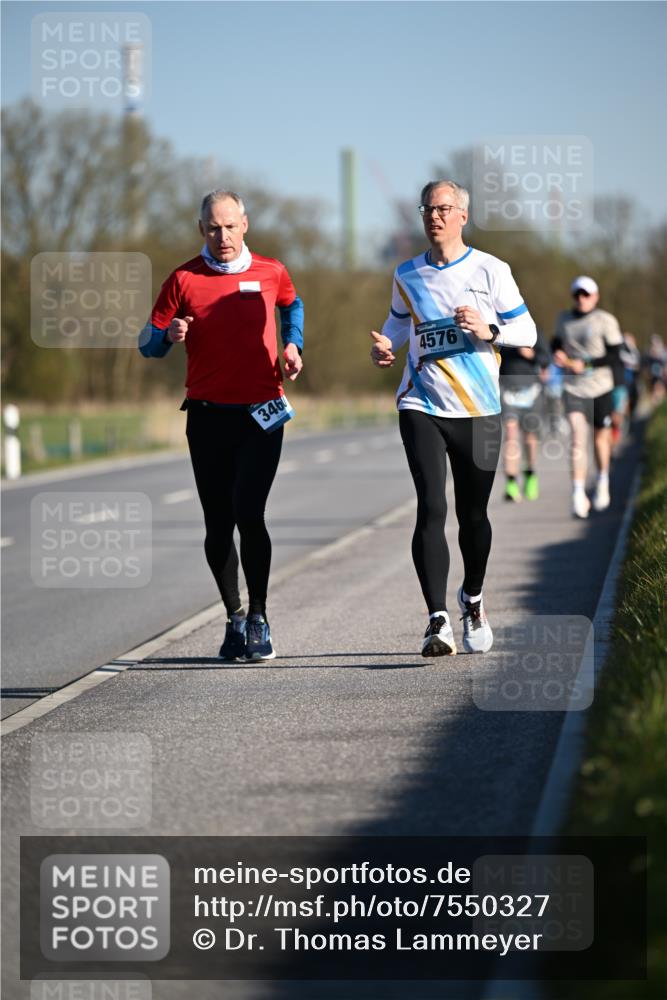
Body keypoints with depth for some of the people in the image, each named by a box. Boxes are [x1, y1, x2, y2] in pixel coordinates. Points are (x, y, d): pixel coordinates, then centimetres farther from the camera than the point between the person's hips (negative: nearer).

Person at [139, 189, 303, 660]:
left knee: (248, 514, -15)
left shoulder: (271, 272, 4)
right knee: (218, 524, 5)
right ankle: (234, 617, 21)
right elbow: (148, 343, 3)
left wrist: (293, 345, 10)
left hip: (262, 413, -1)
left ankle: (258, 617, -3)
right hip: (208, 414, 1)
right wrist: (169, 336, -19)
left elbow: (292, 304, 27)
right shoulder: (184, 279, 0)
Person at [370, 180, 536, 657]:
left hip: (479, 411, 0)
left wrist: (488, 330, -16)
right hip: (421, 407, 0)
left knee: (473, 514, 9)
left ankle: (473, 601, 36)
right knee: (432, 509, -14)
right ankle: (438, 621, -17)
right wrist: (385, 347, 2)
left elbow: (527, 332, 3)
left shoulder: (491, 271, 0)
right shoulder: (407, 276, 7)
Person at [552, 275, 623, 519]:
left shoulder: (606, 321, -5)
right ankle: (578, 494, -20)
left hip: (600, 387, -1)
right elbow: (557, 342, 26)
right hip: (573, 388, 1)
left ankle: (602, 483, 38)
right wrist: (558, 353, 3)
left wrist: (584, 364, -19)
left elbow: (614, 356, -9)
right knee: (577, 437, -15)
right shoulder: (563, 319, 8)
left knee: (600, 436, 13)